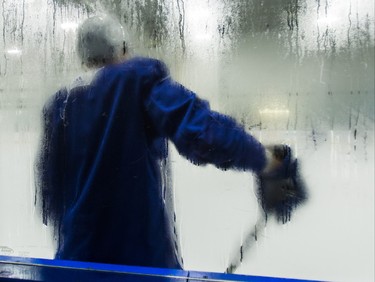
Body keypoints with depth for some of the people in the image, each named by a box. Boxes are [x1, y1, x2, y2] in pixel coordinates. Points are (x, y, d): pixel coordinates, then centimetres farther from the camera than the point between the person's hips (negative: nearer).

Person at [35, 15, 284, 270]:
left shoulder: (59, 104, 7)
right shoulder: (141, 79, -7)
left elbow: (50, 189, 13)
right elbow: (199, 129, -22)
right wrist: (262, 158, -9)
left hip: (77, 252, 5)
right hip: (144, 250, -4)